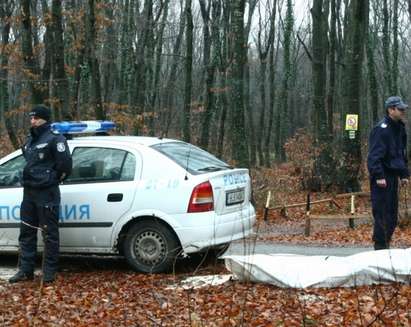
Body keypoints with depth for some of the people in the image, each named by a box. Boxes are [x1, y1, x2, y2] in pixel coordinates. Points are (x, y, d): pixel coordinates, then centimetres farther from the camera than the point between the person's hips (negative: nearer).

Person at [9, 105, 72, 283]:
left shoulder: (54, 139, -11)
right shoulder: (30, 140, 15)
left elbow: (65, 163, -16)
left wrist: (54, 178, -4)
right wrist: (30, 178, 16)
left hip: (47, 193, -9)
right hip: (28, 192, 9)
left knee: (49, 234, -1)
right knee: (26, 232, 11)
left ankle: (49, 272, 5)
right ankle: (25, 270, 18)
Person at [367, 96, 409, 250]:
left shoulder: (399, 128, 14)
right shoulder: (381, 129, -14)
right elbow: (374, 155, -19)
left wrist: (404, 174, 19)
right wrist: (378, 176, -24)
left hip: (393, 176, 9)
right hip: (382, 177, -9)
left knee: (392, 214, 12)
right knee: (382, 214, -7)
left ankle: (385, 243, 20)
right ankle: (380, 246, -2)